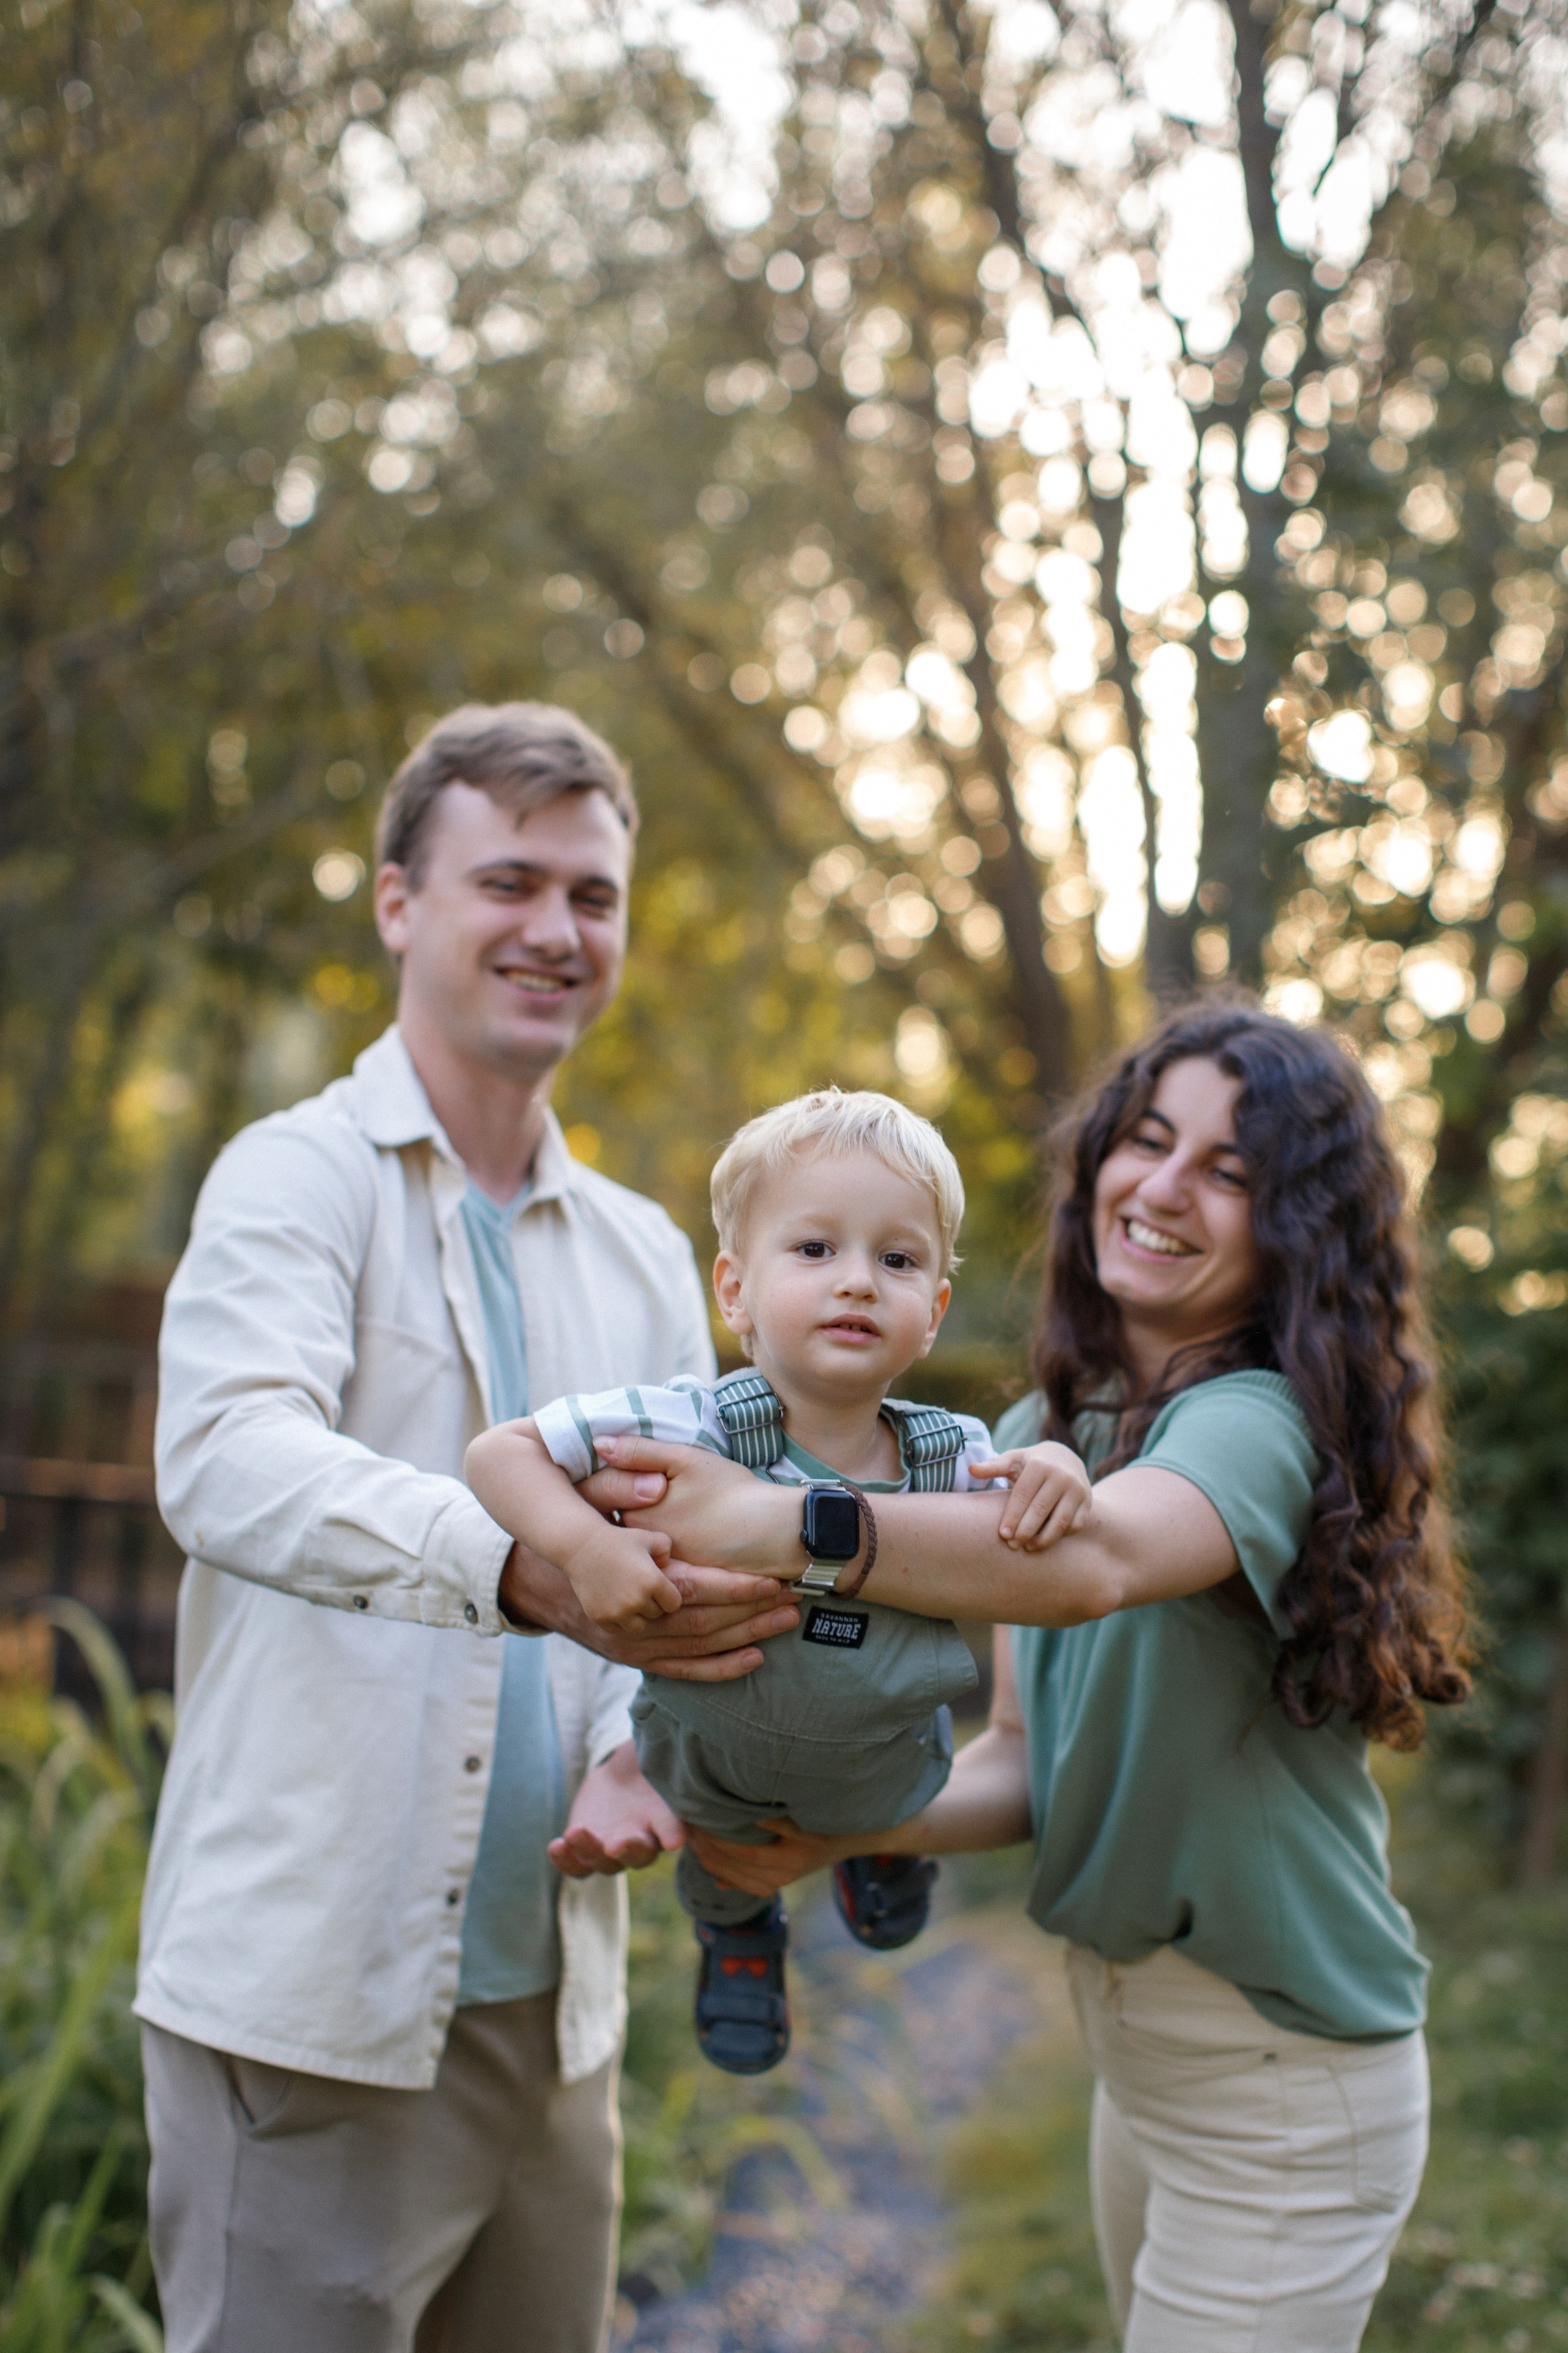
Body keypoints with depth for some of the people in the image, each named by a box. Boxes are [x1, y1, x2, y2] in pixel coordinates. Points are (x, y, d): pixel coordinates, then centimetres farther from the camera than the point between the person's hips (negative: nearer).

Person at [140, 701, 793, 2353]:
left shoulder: (646, 1257, 13)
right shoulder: (299, 1181, -7)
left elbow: (694, 1574, 14)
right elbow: (228, 1464, -26)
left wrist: (636, 1754, -7)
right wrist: (532, 1564, -42)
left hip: (552, 2004, 6)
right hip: (311, 1991, -6)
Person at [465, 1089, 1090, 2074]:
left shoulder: (955, 1455, -25)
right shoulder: (692, 1429, -34)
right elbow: (499, 1452, -27)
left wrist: (1056, 1471, -29)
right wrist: (585, 1543, -46)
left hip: (885, 1757, 2)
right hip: (714, 1765, -2)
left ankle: (881, 1840, 65)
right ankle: (738, 1929, 62)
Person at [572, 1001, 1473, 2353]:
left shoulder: (1264, 1423, -22)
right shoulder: (1041, 1437, 3)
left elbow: (1095, 1558, -44)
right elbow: (1025, 1760, 1)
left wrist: (781, 1525, -55)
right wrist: (844, 1835, -17)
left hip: (1285, 2088, -7)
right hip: (1131, 2044, 7)